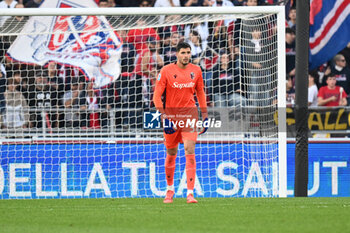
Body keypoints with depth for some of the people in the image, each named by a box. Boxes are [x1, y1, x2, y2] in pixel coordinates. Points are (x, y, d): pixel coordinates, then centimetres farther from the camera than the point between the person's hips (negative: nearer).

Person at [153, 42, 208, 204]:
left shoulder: (196, 70, 4)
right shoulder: (166, 71, -4)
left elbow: (200, 93, 16)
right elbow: (157, 96, -4)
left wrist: (205, 115, 13)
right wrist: (163, 116, -14)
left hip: (190, 115, 1)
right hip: (171, 114, -1)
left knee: (190, 151, -12)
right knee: (171, 154, 10)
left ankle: (190, 193, -15)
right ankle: (170, 189, 31)